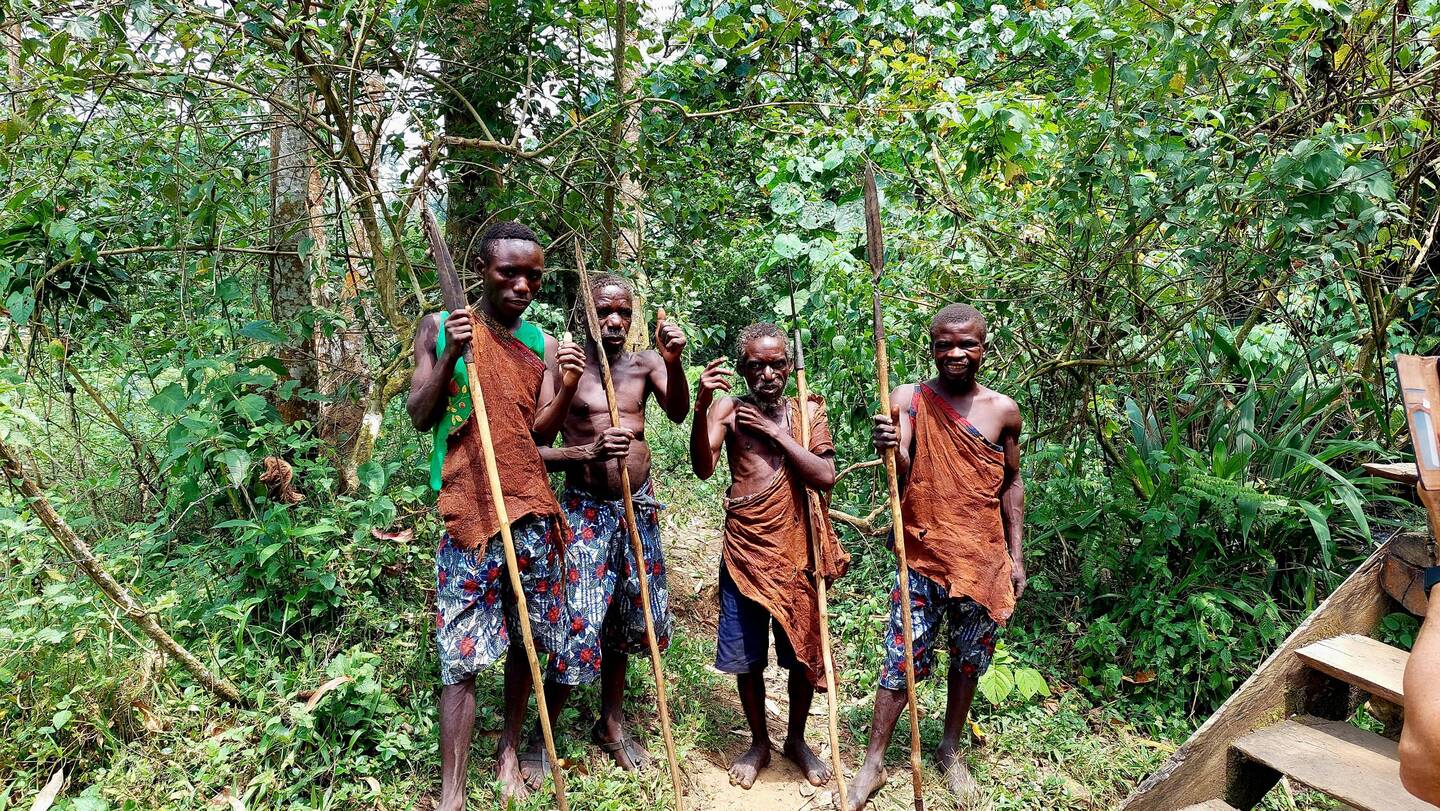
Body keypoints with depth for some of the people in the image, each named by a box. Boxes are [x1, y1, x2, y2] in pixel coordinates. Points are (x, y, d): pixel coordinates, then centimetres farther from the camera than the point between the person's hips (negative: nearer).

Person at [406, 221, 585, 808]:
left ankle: (509, 750, 32)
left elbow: (541, 433, 2)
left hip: (531, 508, 3)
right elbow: (418, 417, -2)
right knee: (461, 657, -3)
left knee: (527, 639, 11)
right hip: (467, 510, -3)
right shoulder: (441, 328, 2)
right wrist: (450, 358, -15)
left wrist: (568, 388, -15)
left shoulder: (542, 343, 7)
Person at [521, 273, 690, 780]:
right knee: (579, 629, -6)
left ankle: (611, 724, 35)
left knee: (626, 621, 16)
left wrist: (673, 362, -31)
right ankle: (541, 739, 16)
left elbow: (678, 412, -15)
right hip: (586, 510, -4)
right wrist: (586, 453, -26)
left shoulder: (645, 364, 3)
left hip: (638, 508, 4)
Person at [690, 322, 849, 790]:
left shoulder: (808, 411, 2)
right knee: (746, 659, 10)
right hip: (745, 553, -1)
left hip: (797, 552, 1)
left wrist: (775, 432, -15)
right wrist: (702, 406, -32)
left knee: (803, 654, 13)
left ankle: (796, 740, 36)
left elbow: (825, 477, -10)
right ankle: (759, 743, 34)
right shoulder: (729, 408, -3)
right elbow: (703, 468, -19)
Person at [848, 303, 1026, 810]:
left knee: (968, 661, 16)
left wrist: (1015, 555, 7)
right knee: (901, 662, 3)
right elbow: (903, 472, -20)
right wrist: (889, 450, -43)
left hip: (984, 560, 2)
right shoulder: (910, 400, -7)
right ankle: (873, 763, 19)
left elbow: (1011, 483, 8)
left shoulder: (1003, 410, -1)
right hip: (923, 559, -2)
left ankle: (950, 750, 38)